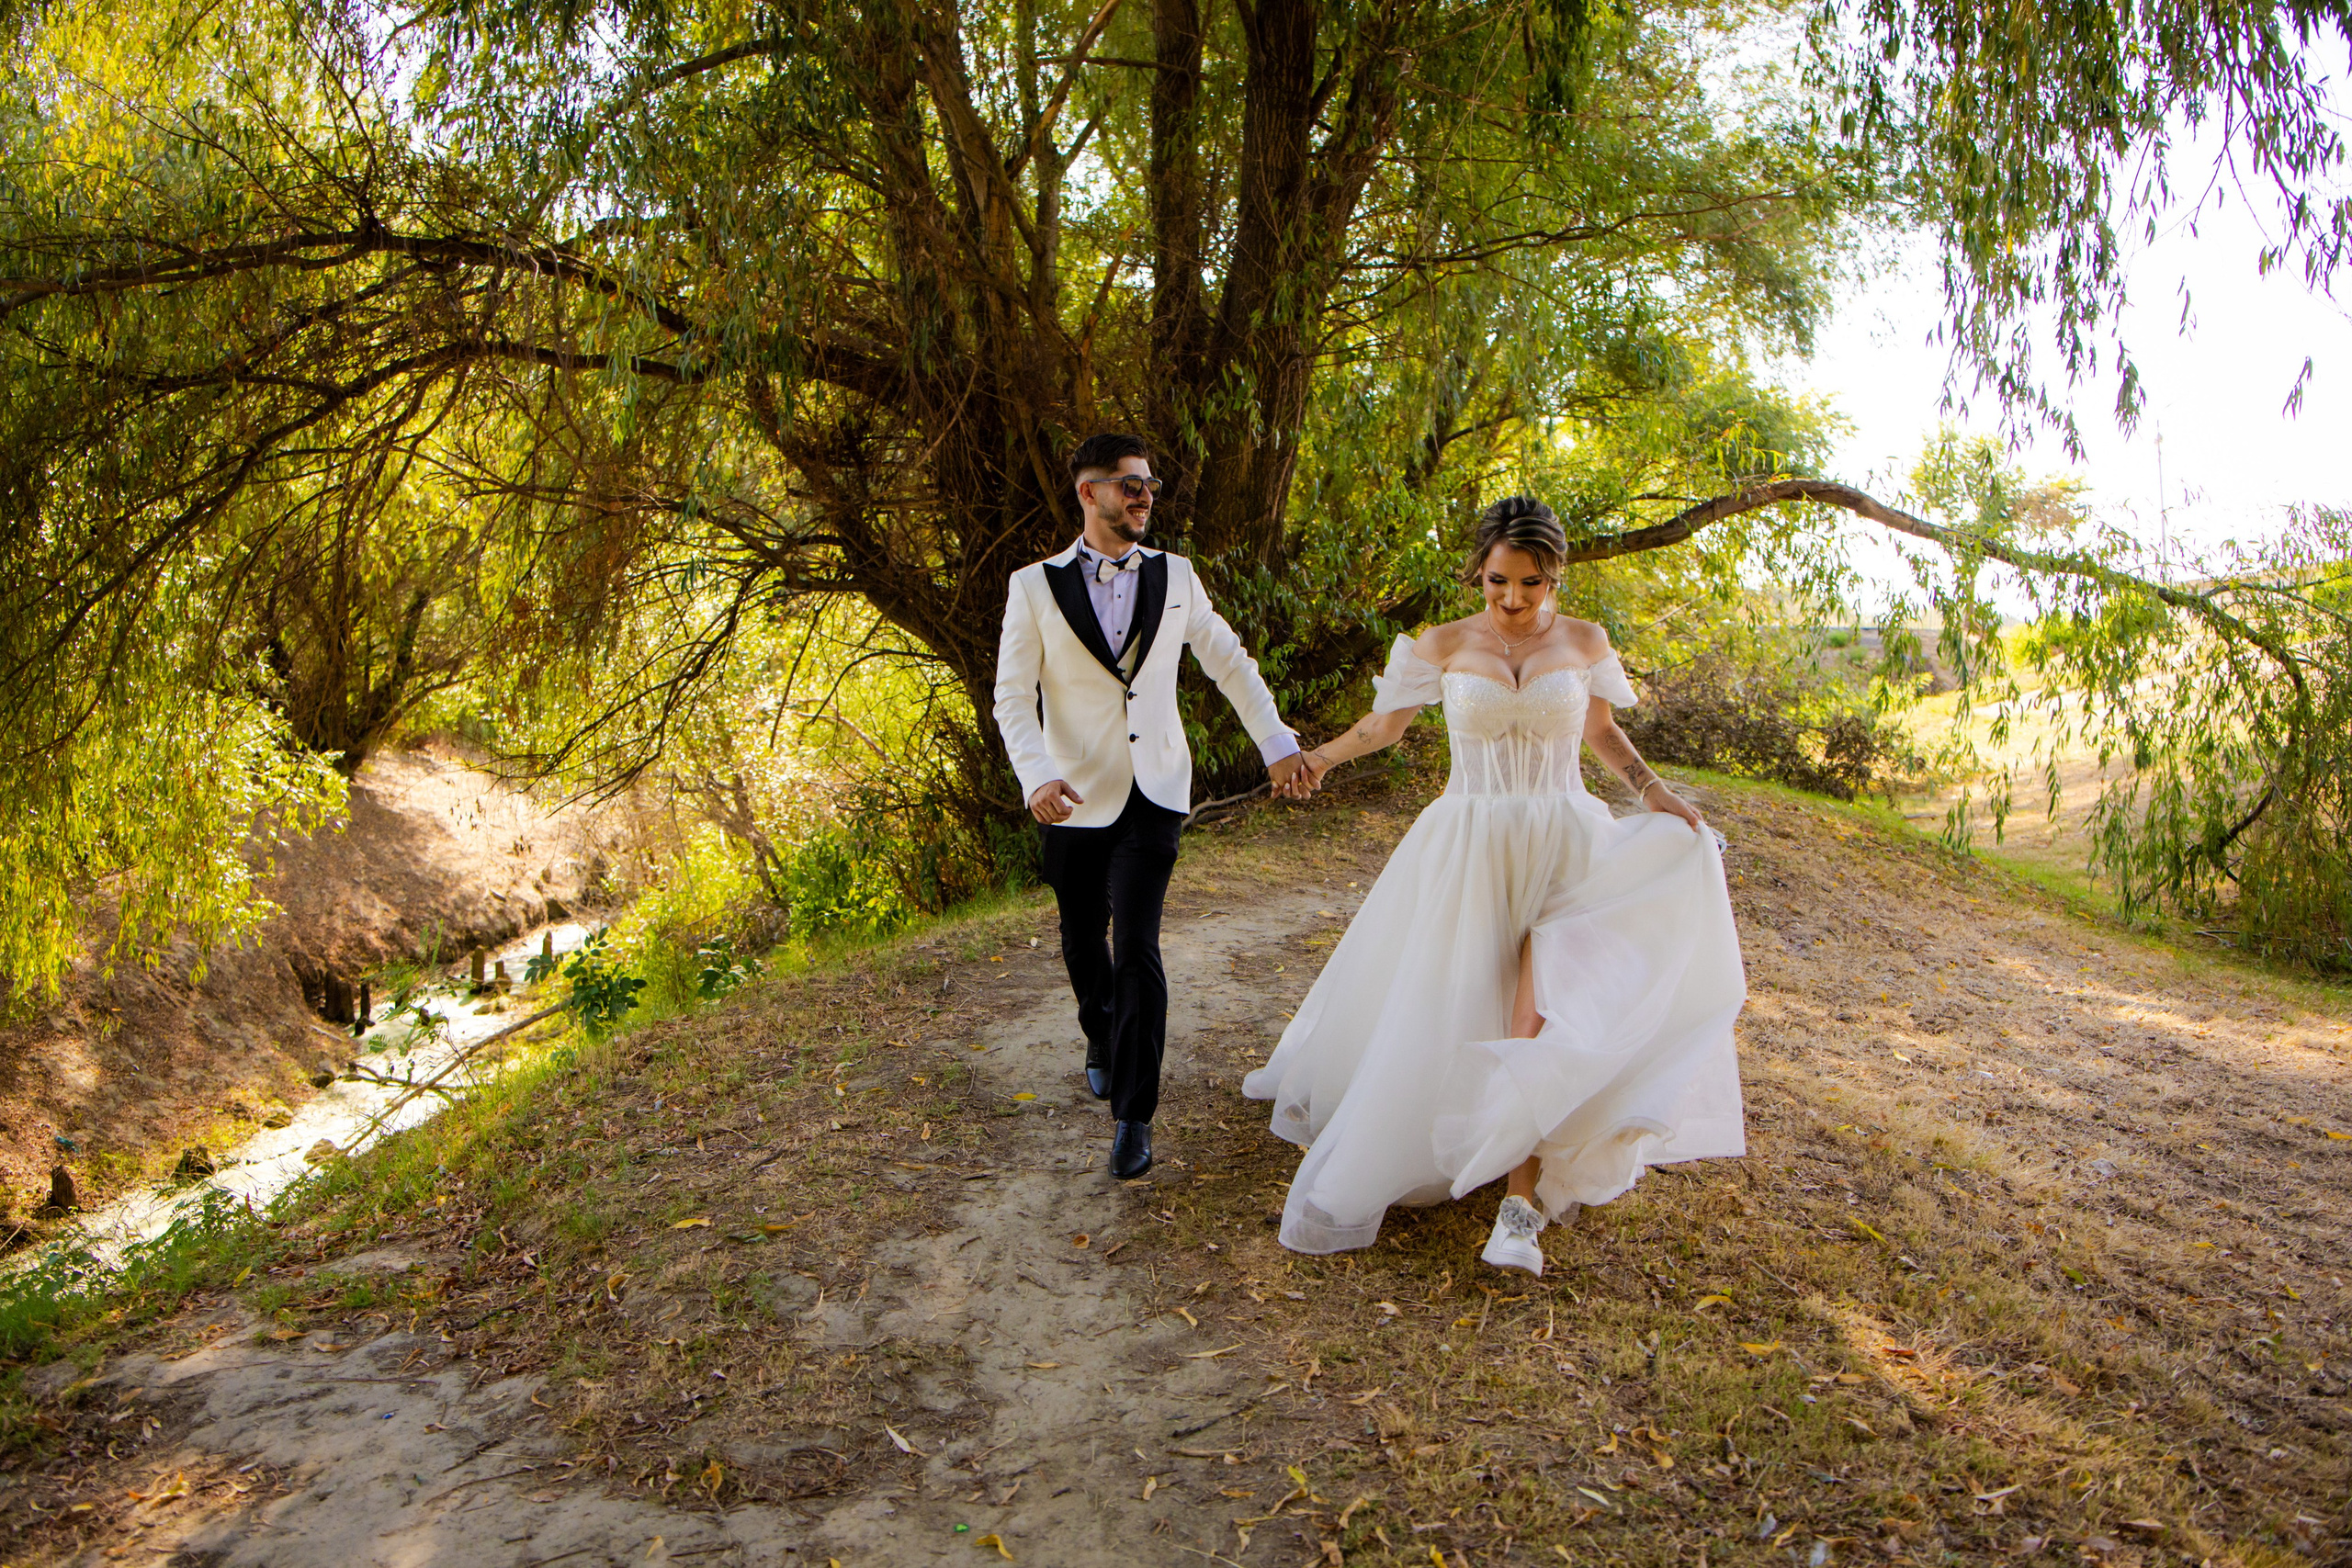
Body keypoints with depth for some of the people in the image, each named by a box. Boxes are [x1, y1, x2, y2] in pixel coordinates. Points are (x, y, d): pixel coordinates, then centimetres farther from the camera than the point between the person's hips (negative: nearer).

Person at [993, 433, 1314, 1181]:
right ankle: (1102, 1043, 46)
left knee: (1137, 947, -12)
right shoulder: (1036, 586, -3)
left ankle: (1133, 1114, -2)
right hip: (1077, 800, 0)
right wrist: (1037, 777, -23)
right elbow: (1013, 697, -8)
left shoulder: (1174, 576, 3)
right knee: (1083, 942, 16)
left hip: (1152, 795, 0)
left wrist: (1277, 743, 4)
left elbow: (1230, 663, 11)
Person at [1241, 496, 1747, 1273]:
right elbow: (1385, 721, 9)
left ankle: (1520, 1204, -8)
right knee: (1438, 1011, 5)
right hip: (1468, 850, 0)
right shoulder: (1445, 645, -1)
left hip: (1563, 850, 0)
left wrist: (1654, 790, 4)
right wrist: (1317, 756, -7)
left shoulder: (1584, 641, 3)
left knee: (1537, 1022, -13)